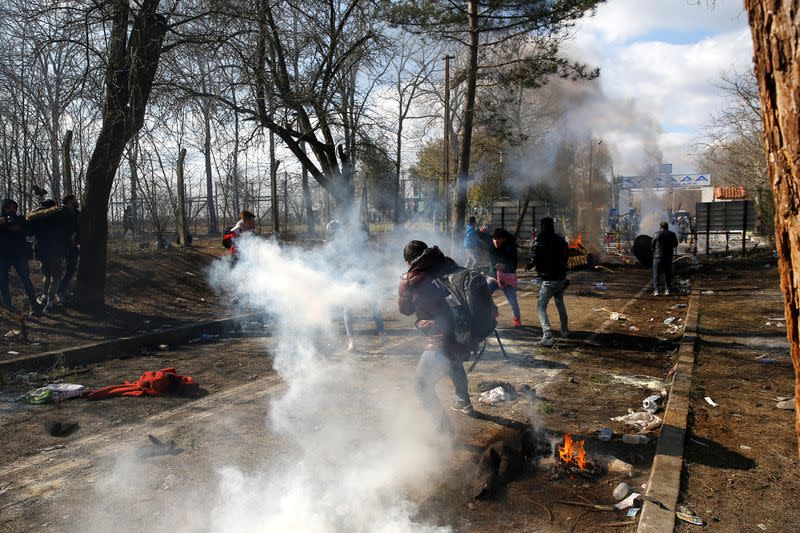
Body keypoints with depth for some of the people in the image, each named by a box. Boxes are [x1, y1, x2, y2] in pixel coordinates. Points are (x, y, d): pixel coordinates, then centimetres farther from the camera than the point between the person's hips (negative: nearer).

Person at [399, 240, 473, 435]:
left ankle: (444, 429, 10)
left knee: (422, 384, 9)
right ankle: (464, 403, 56)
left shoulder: (409, 281, -8)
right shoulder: (449, 265, 1)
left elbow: (405, 309, 9)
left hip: (442, 341, -7)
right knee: (455, 363, 37)